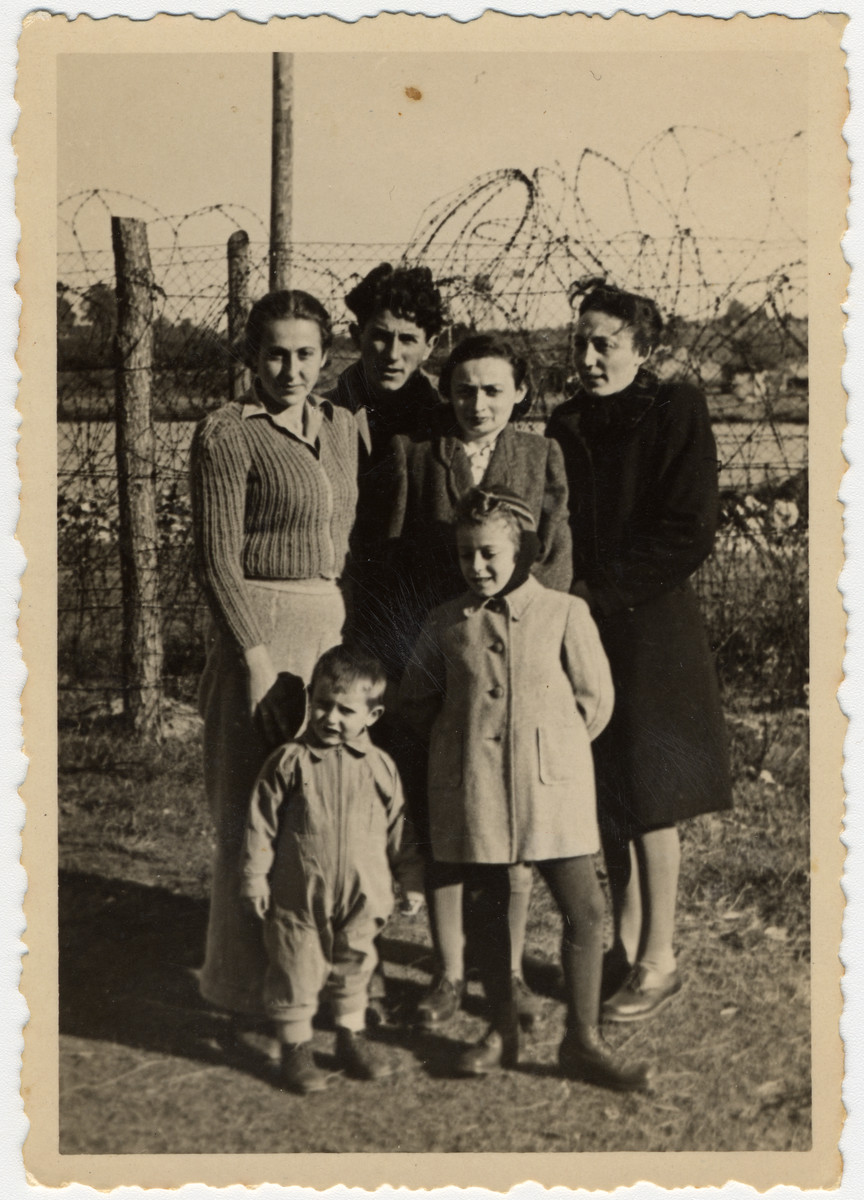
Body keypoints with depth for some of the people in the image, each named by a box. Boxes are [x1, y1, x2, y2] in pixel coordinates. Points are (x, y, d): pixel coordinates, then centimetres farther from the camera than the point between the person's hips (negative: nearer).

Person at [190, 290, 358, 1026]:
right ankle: (251, 992, 16)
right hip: (261, 630, -7)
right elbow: (218, 560, -12)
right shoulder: (227, 434, -9)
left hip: (335, 627, 7)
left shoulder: (341, 429, 11)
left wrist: (352, 631, 10)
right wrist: (257, 657, -17)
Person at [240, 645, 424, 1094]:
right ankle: (295, 1047, 22)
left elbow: (397, 827, 9)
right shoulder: (289, 762, -8)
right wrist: (255, 879, -5)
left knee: (353, 969, 17)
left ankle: (352, 1037, 35)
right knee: (295, 973, 5)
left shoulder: (380, 767, 1)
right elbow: (261, 825, -4)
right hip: (297, 897, -2)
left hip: (360, 897, 3)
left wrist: (411, 880, 11)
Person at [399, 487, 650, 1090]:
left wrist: (551, 745, 4)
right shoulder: (448, 622, 3)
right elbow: (417, 700, 14)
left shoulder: (565, 613, -3)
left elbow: (595, 698, 2)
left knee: (586, 908, -3)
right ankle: (502, 1032, 27)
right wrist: (459, 738, 8)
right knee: (492, 909, 11)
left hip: (550, 782, -1)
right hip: (472, 786, 2)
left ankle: (583, 1041, 11)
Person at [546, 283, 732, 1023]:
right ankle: (625, 949, 24)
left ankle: (658, 962, 11)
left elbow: (687, 537, -11)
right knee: (607, 800, 11)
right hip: (585, 630, 6)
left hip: (650, 631, -6)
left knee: (648, 802, -1)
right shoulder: (567, 427, 11)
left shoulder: (677, 414, -6)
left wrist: (597, 588, -14)